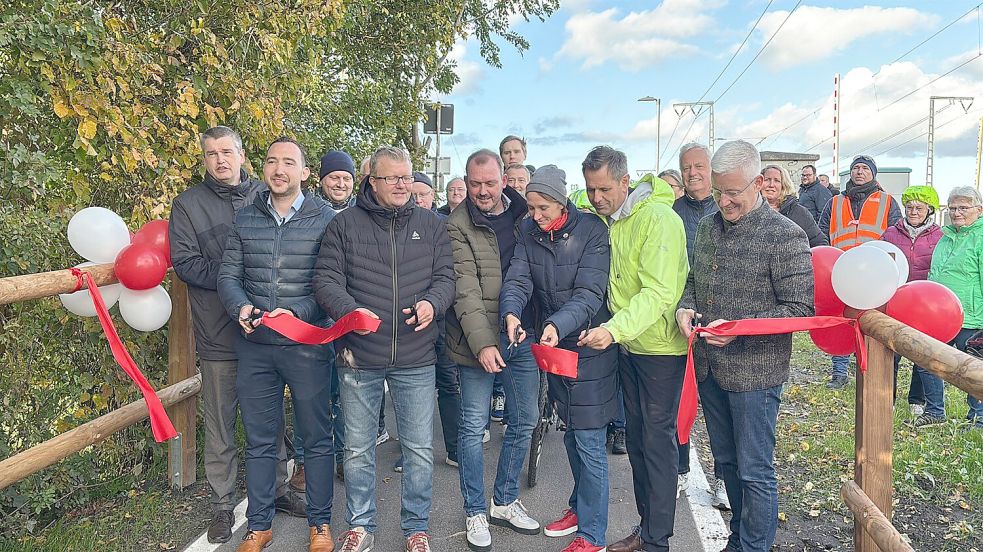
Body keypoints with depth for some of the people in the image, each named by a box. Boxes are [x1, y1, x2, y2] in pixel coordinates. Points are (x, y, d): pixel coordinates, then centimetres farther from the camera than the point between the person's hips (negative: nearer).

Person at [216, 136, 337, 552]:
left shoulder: (325, 219, -4)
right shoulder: (245, 220, 7)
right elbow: (228, 276, 7)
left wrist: (295, 312, -21)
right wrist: (241, 307, -13)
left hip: (308, 344, -3)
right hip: (255, 346, 3)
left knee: (316, 438, 9)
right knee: (259, 440, 14)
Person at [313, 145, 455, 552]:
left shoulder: (430, 224, 6)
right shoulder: (345, 224, 0)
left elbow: (445, 275, 5)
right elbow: (326, 279, -4)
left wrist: (432, 302, -16)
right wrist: (350, 310, -22)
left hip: (416, 358, 1)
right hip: (359, 356, -1)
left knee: (420, 449, 8)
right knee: (358, 449, 11)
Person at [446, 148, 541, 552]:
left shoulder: (523, 213, 6)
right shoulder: (458, 226, -7)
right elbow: (465, 290, -14)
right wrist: (482, 342, -22)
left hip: (523, 336, 5)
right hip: (479, 340, -4)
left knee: (525, 421, 13)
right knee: (474, 427, 4)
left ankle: (505, 502, 32)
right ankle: (475, 511, 22)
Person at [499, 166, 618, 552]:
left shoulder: (592, 231, -16)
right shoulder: (528, 231, 0)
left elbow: (589, 293, -22)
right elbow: (517, 279, -10)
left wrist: (558, 325, -39)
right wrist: (511, 313, -31)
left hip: (589, 348, -6)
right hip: (552, 346, 6)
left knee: (589, 443, -1)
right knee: (571, 433, 21)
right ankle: (580, 506, 40)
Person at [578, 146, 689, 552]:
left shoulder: (658, 219, -20)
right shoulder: (602, 220, 3)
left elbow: (659, 292, -28)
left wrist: (613, 329, -38)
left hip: (661, 344, -7)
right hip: (626, 343, 8)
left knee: (658, 440, 1)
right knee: (636, 437, 15)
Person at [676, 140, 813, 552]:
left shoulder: (785, 236, -14)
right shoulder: (708, 227, 6)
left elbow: (801, 309, -14)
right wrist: (684, 307, -3)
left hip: (755, 372, -7)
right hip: (709, 367, 7)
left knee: (754, 471, 5)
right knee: (726, 461, 20)